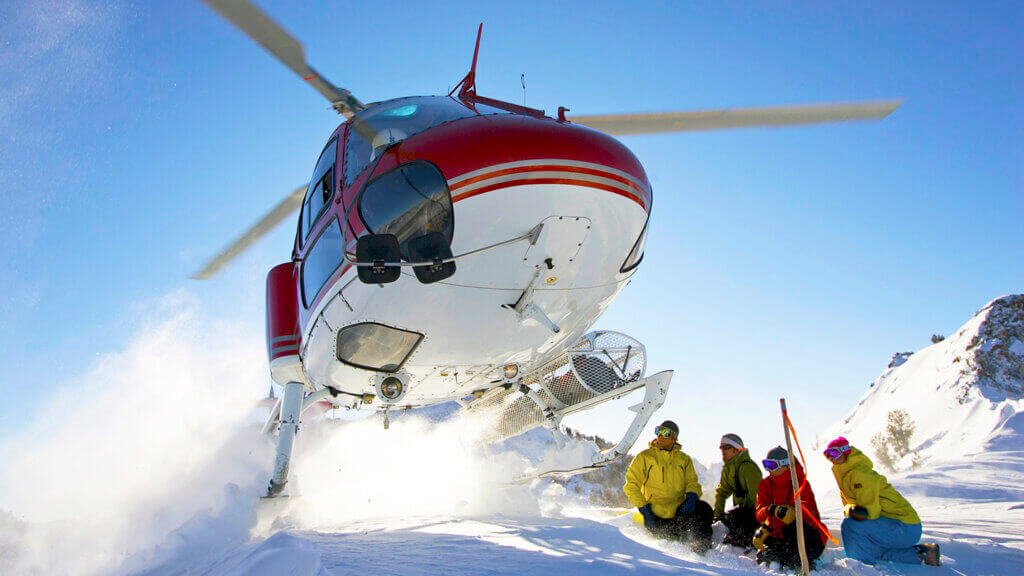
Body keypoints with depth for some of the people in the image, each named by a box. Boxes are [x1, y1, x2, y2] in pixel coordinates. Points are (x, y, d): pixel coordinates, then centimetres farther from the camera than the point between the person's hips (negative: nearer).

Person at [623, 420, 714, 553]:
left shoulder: (684, 459, 12)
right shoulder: (645, 457, 3)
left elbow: (692, 483, 10)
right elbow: (631, 485, 1)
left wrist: (691, 498, -14)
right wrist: (644, 510, -10)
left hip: (680, 510, 2)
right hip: (657, 515, -2)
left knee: (703, 508, -23)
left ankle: (702, 546, -9)